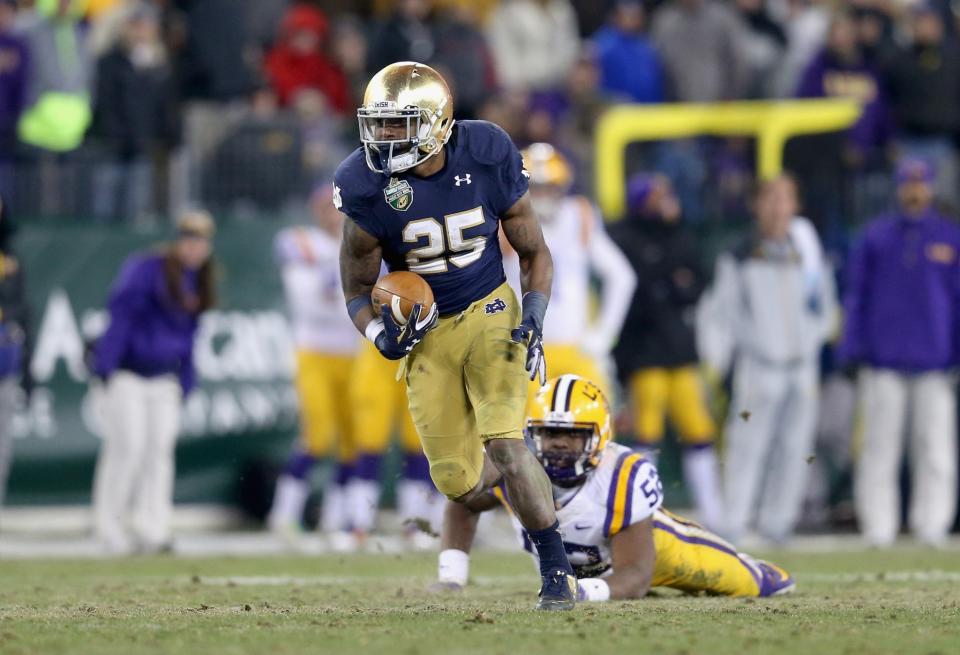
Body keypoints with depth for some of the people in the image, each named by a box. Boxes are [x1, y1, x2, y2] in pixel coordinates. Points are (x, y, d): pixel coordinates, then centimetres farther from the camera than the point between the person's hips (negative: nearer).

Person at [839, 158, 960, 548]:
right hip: (883, 362, 0)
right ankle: (878, 528, 0)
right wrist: (853, 352, 2)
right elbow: (857, 296, 11)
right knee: (879, 448, -1)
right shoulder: (876, 237, 9)